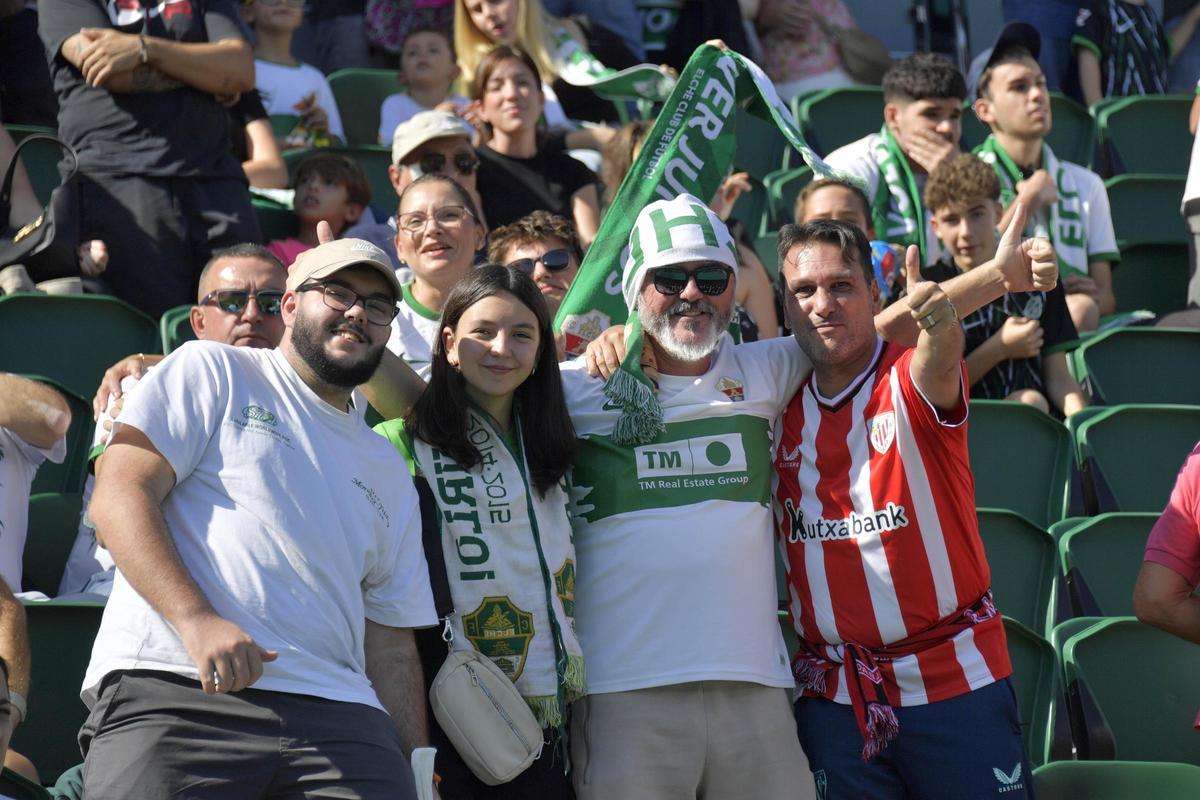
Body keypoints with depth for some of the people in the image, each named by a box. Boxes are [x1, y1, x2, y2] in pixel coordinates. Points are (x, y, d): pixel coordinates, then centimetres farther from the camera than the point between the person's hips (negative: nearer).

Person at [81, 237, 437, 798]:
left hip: (335, 716, 5)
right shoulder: (211, 371, 13)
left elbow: (391, 646, 26)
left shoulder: (389, 473, 28)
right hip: (172, 690, -4)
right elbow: (119, 495, -1)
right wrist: (196, 619, -16)